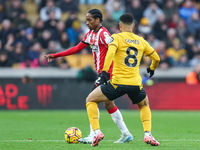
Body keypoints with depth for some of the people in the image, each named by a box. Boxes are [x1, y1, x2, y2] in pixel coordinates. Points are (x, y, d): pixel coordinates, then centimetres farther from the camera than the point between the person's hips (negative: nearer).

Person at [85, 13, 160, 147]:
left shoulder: (116, 37, 2)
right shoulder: (141, 41, 14)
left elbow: (111, 52, -18)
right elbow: (156, 58, 22)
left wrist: (104, 71, -23)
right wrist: (152, 68, 42)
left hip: (118, 82, -3)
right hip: (136, 84, 3)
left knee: (90, 100, 15)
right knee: (144, 105, 33)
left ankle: (97, 132, -1)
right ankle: (148, 134, 11)